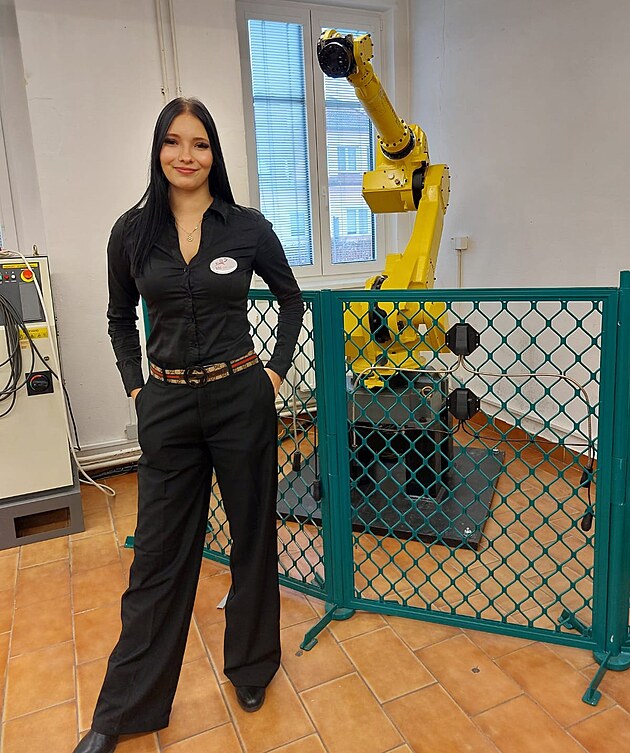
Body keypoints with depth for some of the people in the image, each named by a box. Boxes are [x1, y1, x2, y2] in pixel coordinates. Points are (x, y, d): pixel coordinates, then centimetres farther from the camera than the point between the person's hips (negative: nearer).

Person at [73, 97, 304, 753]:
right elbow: (120, 318, 15)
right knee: (159, 553, 10)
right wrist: (135, 385, 6)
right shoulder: (133, 231, 2)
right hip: (168, 407, 1)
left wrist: (277, 368, 3)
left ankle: (252, 667, 39)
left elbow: (291, 298, 10)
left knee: (253, 537, 13)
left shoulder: (247, 227, -2)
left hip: (241, 399, -1)